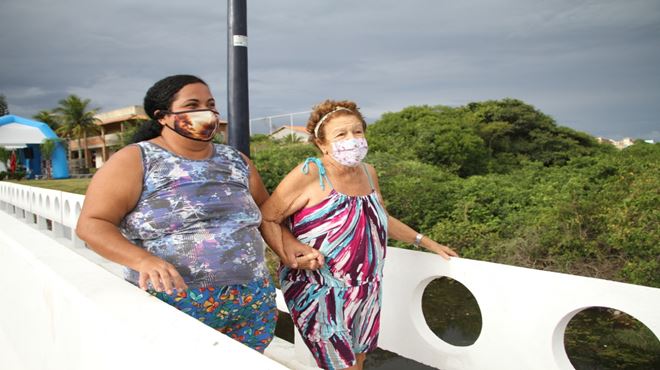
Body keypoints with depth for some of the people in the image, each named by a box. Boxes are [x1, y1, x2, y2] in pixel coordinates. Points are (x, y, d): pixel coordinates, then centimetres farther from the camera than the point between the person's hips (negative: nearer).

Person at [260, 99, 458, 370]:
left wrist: (425, 242, 21)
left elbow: (381, 219, 19)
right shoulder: (309, 174, -16)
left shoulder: (368, 173, 5)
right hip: (319, 293, -6)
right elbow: (266, 218, -12)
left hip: (365, 292, 7)